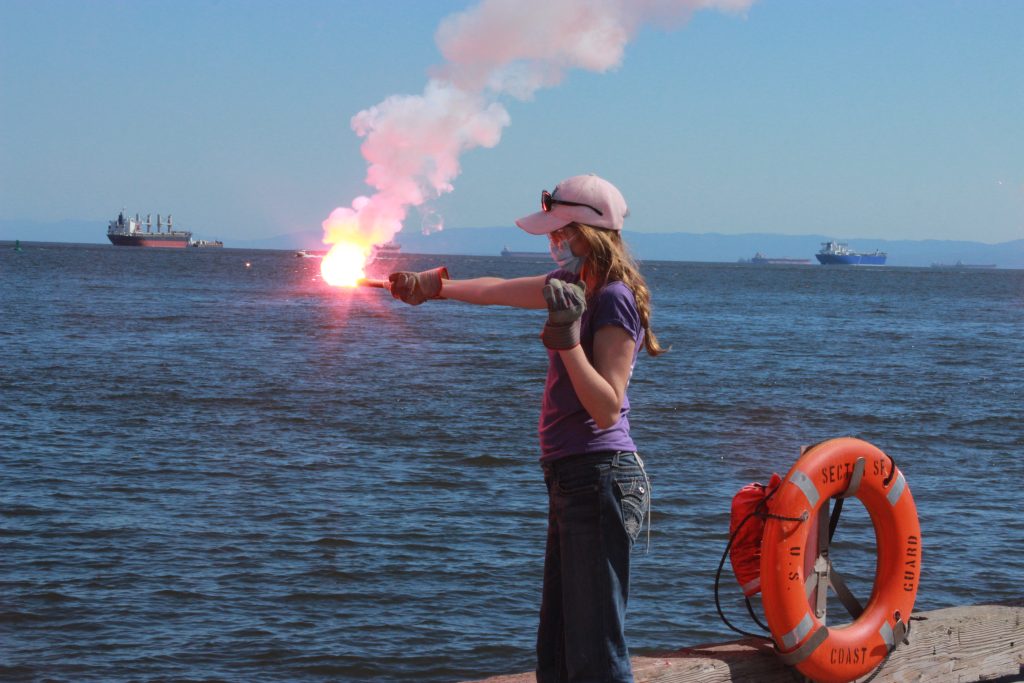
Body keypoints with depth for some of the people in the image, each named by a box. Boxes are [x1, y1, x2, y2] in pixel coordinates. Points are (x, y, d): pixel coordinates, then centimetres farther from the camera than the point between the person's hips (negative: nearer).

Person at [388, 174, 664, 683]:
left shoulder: (615, 300, -13)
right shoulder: (576, 285, 13)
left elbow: (607, 409, -21)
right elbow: (501, 291, 29)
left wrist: (567, 340, -27)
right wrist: (437, 286, 37)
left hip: (600, 480, -10)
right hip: (571, 482, 10)